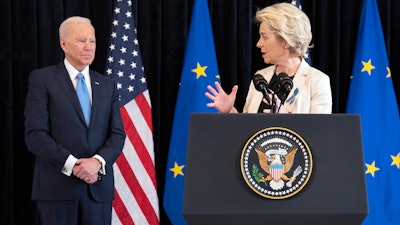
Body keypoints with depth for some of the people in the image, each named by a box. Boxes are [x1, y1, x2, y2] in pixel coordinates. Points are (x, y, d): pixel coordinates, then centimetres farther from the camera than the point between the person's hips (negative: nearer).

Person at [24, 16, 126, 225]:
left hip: (99, 186, 3)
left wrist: (98, 161, -12)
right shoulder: (42, 79, 1)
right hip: (57, 187, -3)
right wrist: (72, 165, -15)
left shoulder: (107, 84, 14)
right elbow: (35, 134, -7)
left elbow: (117, 134, 7)